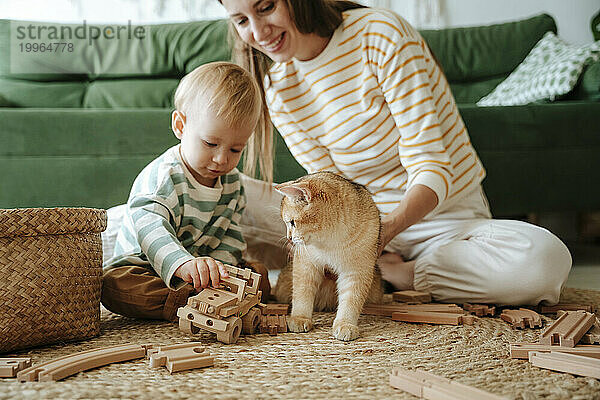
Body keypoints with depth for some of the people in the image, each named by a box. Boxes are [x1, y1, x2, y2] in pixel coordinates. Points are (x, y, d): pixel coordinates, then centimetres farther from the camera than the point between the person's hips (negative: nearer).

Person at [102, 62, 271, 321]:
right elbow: (151, 230, -40)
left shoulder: (232, 180, 0)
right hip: (140, 268, -5)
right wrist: (184, 265, -59)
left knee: (259, 276, -7)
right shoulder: (162, 178, -23)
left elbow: (230, 236, 3)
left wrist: (216, 271, -18)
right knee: (112, 285, -35)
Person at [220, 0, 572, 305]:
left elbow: (431, 170, -21)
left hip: (445, 217, -3)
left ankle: (388, 272, -14)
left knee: (546, 258, -34)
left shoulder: (382, 34, -19)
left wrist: (386, 229, -39)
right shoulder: (278, 91, -2)